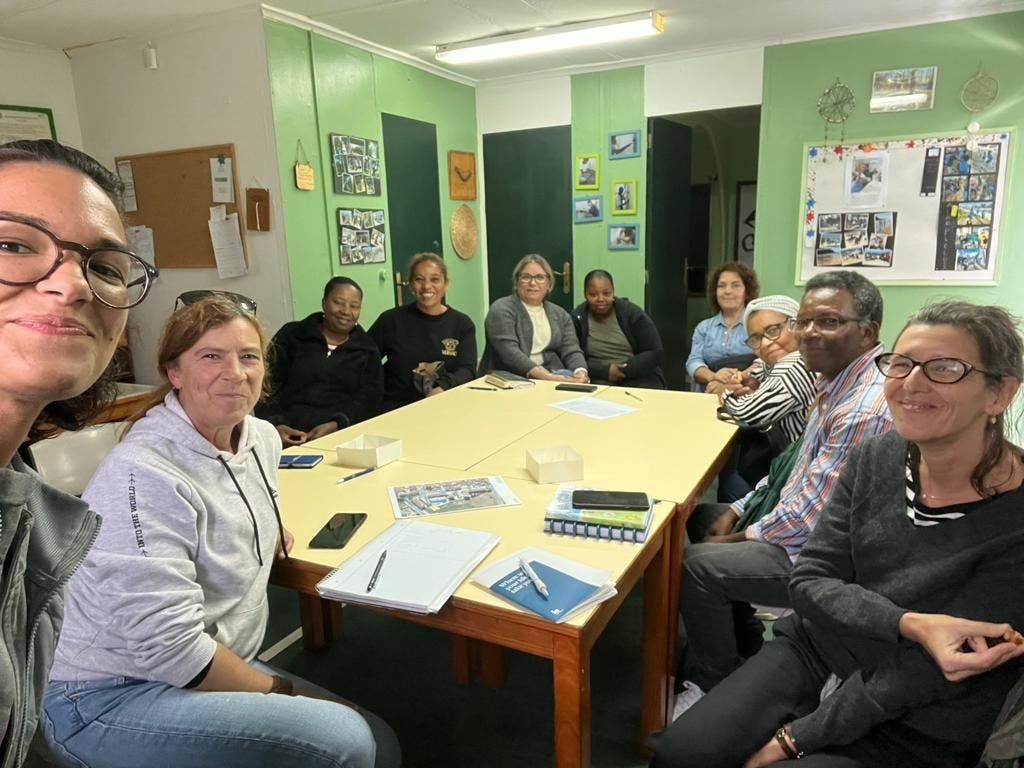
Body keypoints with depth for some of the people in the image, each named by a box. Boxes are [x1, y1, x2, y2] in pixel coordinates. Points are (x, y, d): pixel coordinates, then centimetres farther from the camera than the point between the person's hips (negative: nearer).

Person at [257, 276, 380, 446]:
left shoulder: (367, 351, 15)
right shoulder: (292, 334, 13)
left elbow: (366, 402, 5)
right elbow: (268, 386, 7)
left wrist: (336, 425, -15)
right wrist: (275, 425, -12)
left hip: (343, 435, 0)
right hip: (290, 435, 0)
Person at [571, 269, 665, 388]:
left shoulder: (632, 313, 2)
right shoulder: (576, 319, 1)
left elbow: (654, 352, -2)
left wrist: (627, 369, -16)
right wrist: (604, 370, -19)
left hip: (639, 376, 1)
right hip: (599, 379, -1)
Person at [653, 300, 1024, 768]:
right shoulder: (875, 457, -6)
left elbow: (918, 678, -19)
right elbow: (809, 582, -6)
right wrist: (908, 625, -24)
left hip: (911, 730, -3)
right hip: (816, 651, 4)